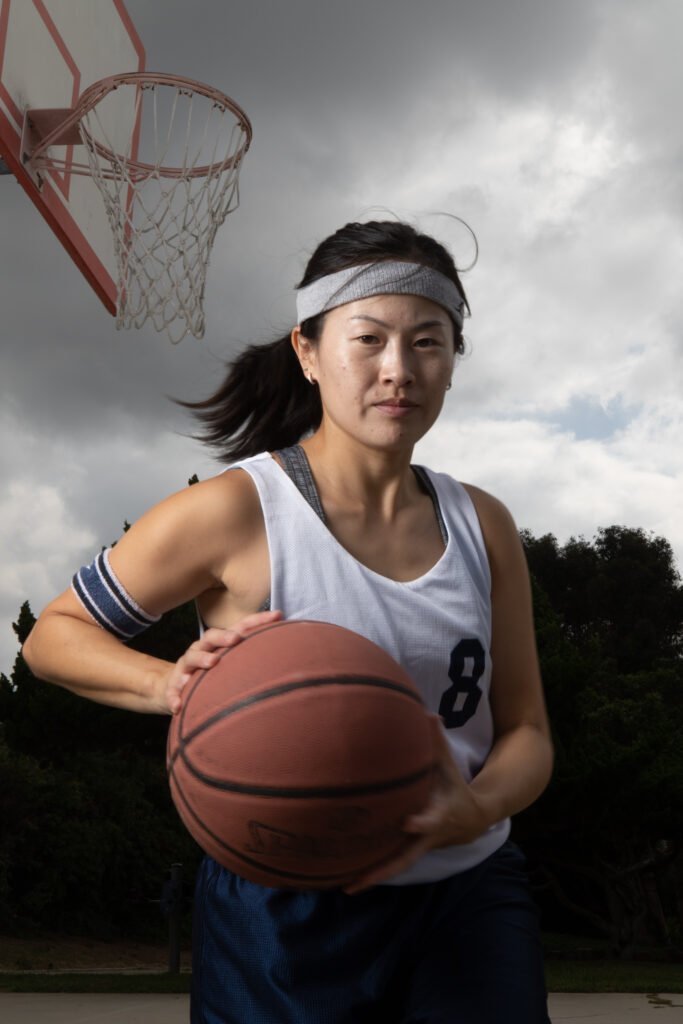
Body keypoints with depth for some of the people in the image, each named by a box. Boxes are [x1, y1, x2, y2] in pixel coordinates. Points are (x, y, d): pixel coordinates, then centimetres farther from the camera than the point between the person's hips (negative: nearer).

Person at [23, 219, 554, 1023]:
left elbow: (525, 732, 5)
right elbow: (52, 635, -3)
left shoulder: (481, 527, 2)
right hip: (287, 912, -3)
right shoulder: (235, 513, -12)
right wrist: (173, 687, -23)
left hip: (466, 891, 4)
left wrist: (478, 807, -18)